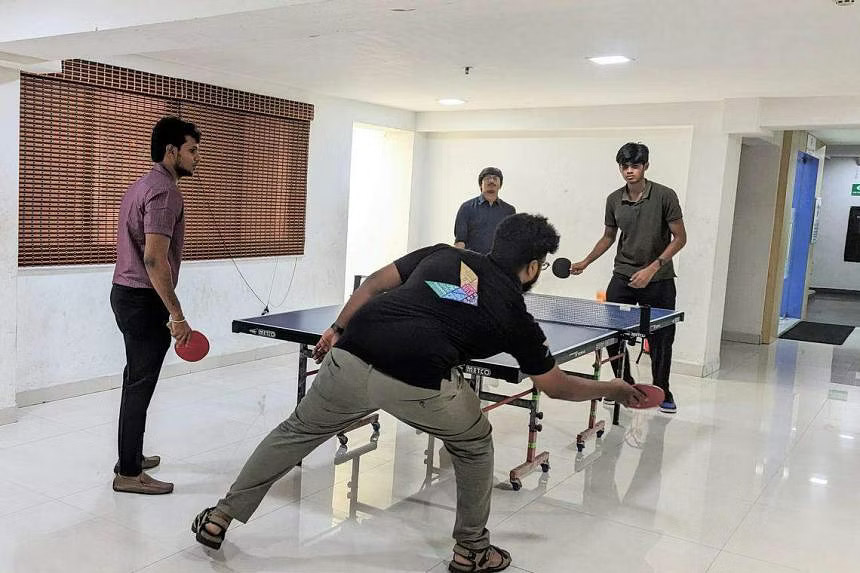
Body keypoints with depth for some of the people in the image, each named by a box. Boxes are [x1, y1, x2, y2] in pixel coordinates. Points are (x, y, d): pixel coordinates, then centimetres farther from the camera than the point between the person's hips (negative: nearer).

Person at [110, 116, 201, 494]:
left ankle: (131, 457, 31)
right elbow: (154, 258, -25)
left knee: (136, 381, 19)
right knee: (140, 386, -3)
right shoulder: (164, 191, -17)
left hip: (126, 293, 10)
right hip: (145, 300, -10)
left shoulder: (142, 185, 15)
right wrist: (176, 315, -22)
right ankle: (129, 473, 6)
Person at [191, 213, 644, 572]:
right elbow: (557, 386, 25)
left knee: (297, 431, 26)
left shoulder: (444, 254, 23)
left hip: (351, 360, 4)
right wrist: (612, 390, 41)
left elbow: (373, 284, 19)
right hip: (416, 384, -3)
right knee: (474, 443, 26)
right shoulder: (514, 315, 16)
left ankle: (220, 518, 37)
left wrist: (337, 329, 27)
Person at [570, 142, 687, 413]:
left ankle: (662, 392, 24)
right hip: (623, 277, 3)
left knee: (661, 338, 4)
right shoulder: (614, 200, 2)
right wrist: (585, 262, 8)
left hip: (658, 280, -3)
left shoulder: (664, 196, -10)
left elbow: (679, 238, -8)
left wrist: (652, 268, -17)